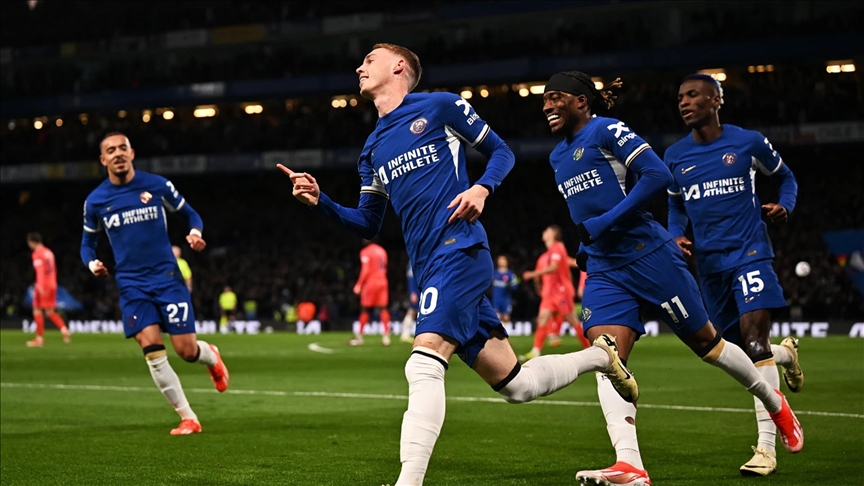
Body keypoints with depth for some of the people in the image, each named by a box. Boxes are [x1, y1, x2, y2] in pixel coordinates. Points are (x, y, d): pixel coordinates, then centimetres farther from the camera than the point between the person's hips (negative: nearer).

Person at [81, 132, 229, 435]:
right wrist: (91, 263, -7)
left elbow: (190, 214, 10)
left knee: (186, 350, -5)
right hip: (132, 285, 1)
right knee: (152, 351, -13)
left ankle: (211, 356, 35)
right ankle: (188, 418, -2)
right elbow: (88, 242, 15)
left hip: (167, 277, -1)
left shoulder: (157, 185, -2)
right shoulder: (95, 201, 2)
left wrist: (195, 232, -13)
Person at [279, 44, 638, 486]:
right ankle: (598, 355, 32)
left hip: (458, 249, -7)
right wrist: (319, 201, 5)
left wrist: (481, 188, -12)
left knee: (424, 363, -24)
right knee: (515, 385, 9)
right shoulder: (372, 149, 21)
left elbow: (501, 151, 8)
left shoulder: (439, 107, 3)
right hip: (428, 269, 7)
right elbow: (368, 225, 21)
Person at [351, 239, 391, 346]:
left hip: (370, 282, -6)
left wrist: (359, 285, -9)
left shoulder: (366, 252, -9)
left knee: (365, 310, 1)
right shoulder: (382, 251, 13)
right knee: (383, 309, 3)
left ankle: (359, 336, 5)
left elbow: (365, 271, -14)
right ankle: (386, 336, -4)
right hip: (382, 282, 6)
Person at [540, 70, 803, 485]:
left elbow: (657, 175, -20)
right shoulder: (559, 157, 15)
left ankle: (774, 402, 32)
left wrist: (605, 222, -21)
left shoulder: (606, 131, -9)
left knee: (706, 344, 6)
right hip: (604, 272, 7)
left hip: (648, 258, -7)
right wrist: (585, 246, 14)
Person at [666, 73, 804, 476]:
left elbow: (785, 176, 14)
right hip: (709, 262, 5)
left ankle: (766, 447, -18)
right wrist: (677, 237, 0)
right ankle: (786, 353, 45)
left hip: (749, 252, -5)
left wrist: (784, 206, -7)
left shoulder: (748, 142, -3)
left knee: (754, 337, -19)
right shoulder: (675, 156, 7)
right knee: (738, 350, 7)